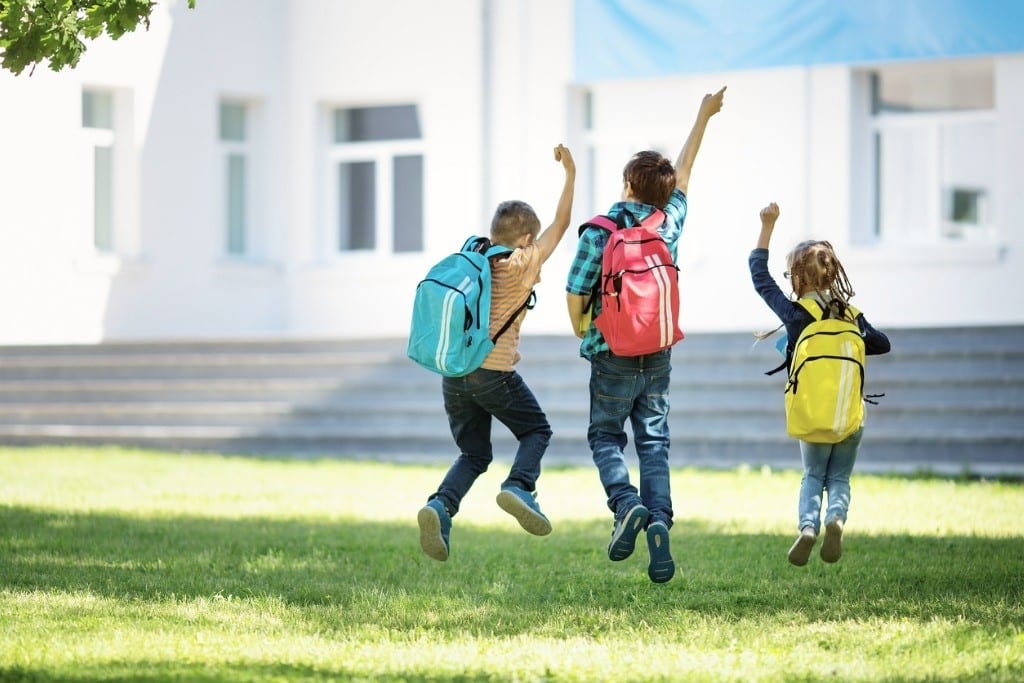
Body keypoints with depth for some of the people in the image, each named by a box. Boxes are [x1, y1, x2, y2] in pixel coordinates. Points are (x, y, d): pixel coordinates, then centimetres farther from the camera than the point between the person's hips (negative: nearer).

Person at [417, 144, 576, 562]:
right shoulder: (524, 264, -1)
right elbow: (561, 223, 7)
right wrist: (570, 173, 15)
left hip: (453, 371, 5)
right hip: (494, 371, -5)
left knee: (474, 454, 14)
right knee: (536, 430, 17)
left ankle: (441, 505, -12)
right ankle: (519, 486, -10)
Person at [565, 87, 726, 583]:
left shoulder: (598, 232, -12)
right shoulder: (669, 222, -2)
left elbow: (575, 294, -10)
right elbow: (683, 173, 14)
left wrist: (582, 335, 11)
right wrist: (703, 118, 28)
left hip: (613, 356, -3)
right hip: (659, 356, 3)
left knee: (606, 435, 12)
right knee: (654, 441, 8)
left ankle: (625, 502, -13)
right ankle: (659, 519, -11)